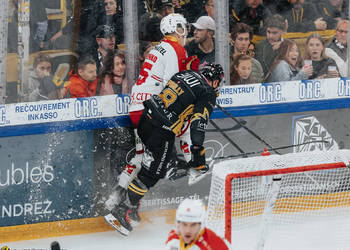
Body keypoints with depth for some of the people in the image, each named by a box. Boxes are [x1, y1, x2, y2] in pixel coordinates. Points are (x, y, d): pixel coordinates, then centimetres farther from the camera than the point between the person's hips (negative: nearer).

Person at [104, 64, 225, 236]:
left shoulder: (186, 74, 15)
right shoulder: (208, 93, -6)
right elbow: (199, 120, -16)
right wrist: (198, 151, -15)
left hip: (146, 117, 8)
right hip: (162, 130, -8)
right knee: (151, 174, -1)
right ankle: (119, 212, -3)